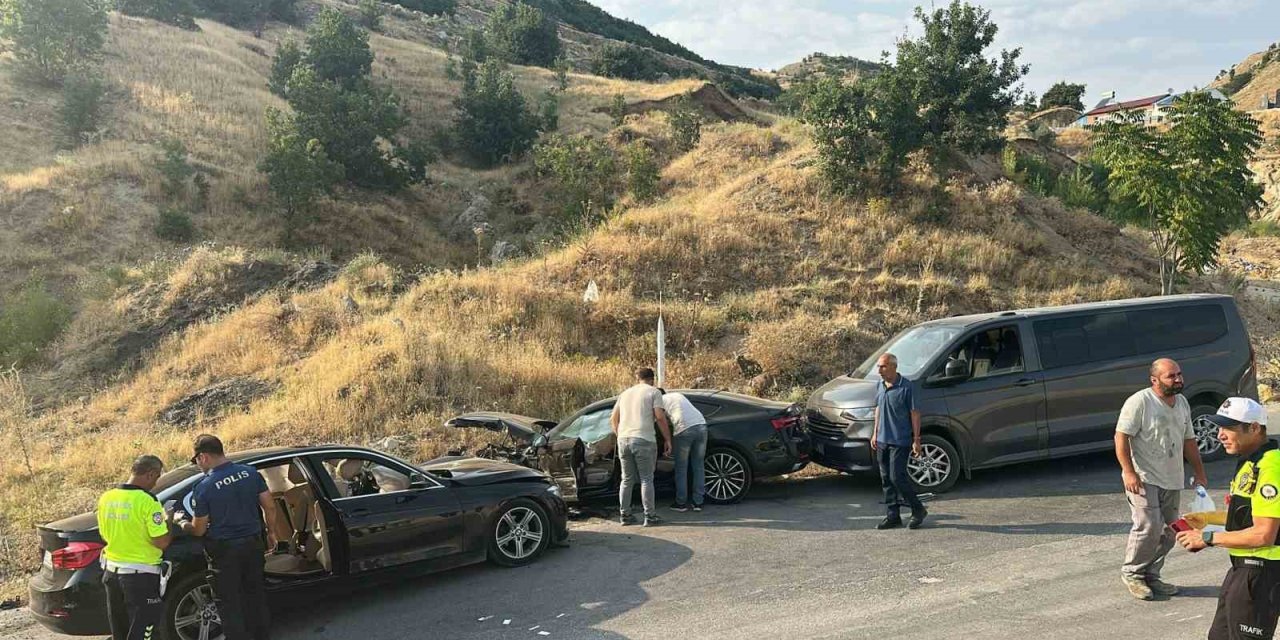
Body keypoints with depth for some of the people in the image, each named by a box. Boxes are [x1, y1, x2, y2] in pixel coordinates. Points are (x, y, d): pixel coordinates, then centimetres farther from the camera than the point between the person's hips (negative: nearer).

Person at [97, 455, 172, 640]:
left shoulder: (106, 498, 3)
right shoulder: (147, 501, -19)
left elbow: (105, 536, 14)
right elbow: (162, 542, -20)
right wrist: (168, 522, -2)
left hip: (111, 571, 7)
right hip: (141, 575, -7)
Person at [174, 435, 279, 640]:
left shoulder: (203, 488, -16)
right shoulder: (250, 473, -5)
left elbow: (198, 530, -8)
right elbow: (269, 507, 1)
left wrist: (182, 524, 14)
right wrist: (271, 532, 16)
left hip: (224, 550, -5)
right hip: (252, 545, 5)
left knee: (229, 603, 8)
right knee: (255, 594, 20)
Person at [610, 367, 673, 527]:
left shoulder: (626, 393, 19)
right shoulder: (653, 392, 3)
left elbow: (613, 419, 17)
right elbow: (660, 417, -8)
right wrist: (667, 439, -2)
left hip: (623, 440, 5)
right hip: (644, 440, -5)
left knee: (627, 480, 13)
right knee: (647, 479, 1)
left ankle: (624, 515, 15)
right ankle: (650, 516, 2)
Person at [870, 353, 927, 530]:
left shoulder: (906, 387, -14)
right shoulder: (880, 386, 8)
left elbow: (914, 414, -11)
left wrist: (916, 439, -12)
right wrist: (875, 434, 17)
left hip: (900, 441, -7)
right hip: (882, 441, 7)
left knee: (897, 477, -9)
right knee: (886, 479, 9)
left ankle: (918, 510, 10)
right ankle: (893, 516, 18)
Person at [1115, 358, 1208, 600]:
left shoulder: (1182, 402, 12)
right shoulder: (1139, 402, -13)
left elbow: (1188, 441, 21)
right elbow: (1121, 437, -16)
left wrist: (1200, 473, 20)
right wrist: (1129, 472, -22)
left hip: (1172, 481, 8)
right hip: (1143, 479, -8)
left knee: (1168, 532, 8)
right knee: (1149, 527, -14)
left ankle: (1151, 575, 22)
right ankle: (1132, 573, 5)